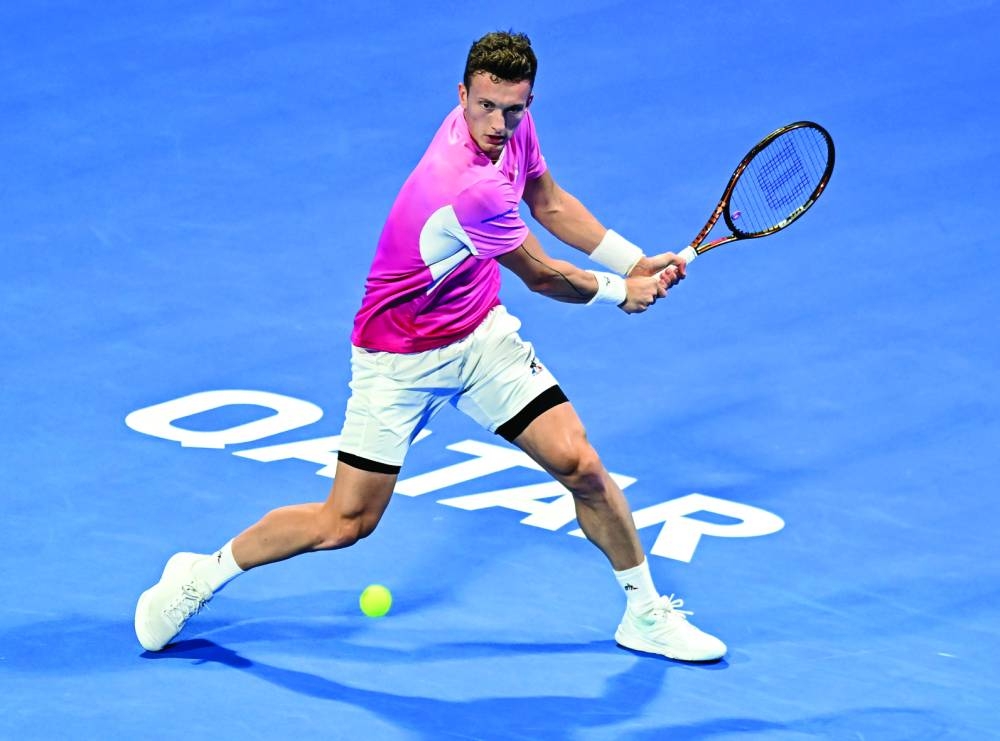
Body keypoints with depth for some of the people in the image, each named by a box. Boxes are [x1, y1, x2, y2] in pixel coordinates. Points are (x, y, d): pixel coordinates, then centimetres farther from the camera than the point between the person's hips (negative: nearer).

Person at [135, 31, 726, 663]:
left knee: (579, 463, -4)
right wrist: (619, 294, 0)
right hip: (402, 360, -7)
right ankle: (202, 576, 19)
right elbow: (542, 277, -18)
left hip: (482, 335, 7)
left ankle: (646, 613, 14)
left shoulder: (513, 125, -9)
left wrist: (637, 264, 8)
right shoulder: (472, 190, -34)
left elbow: (549, 203, 13)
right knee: (346, 523, -2)